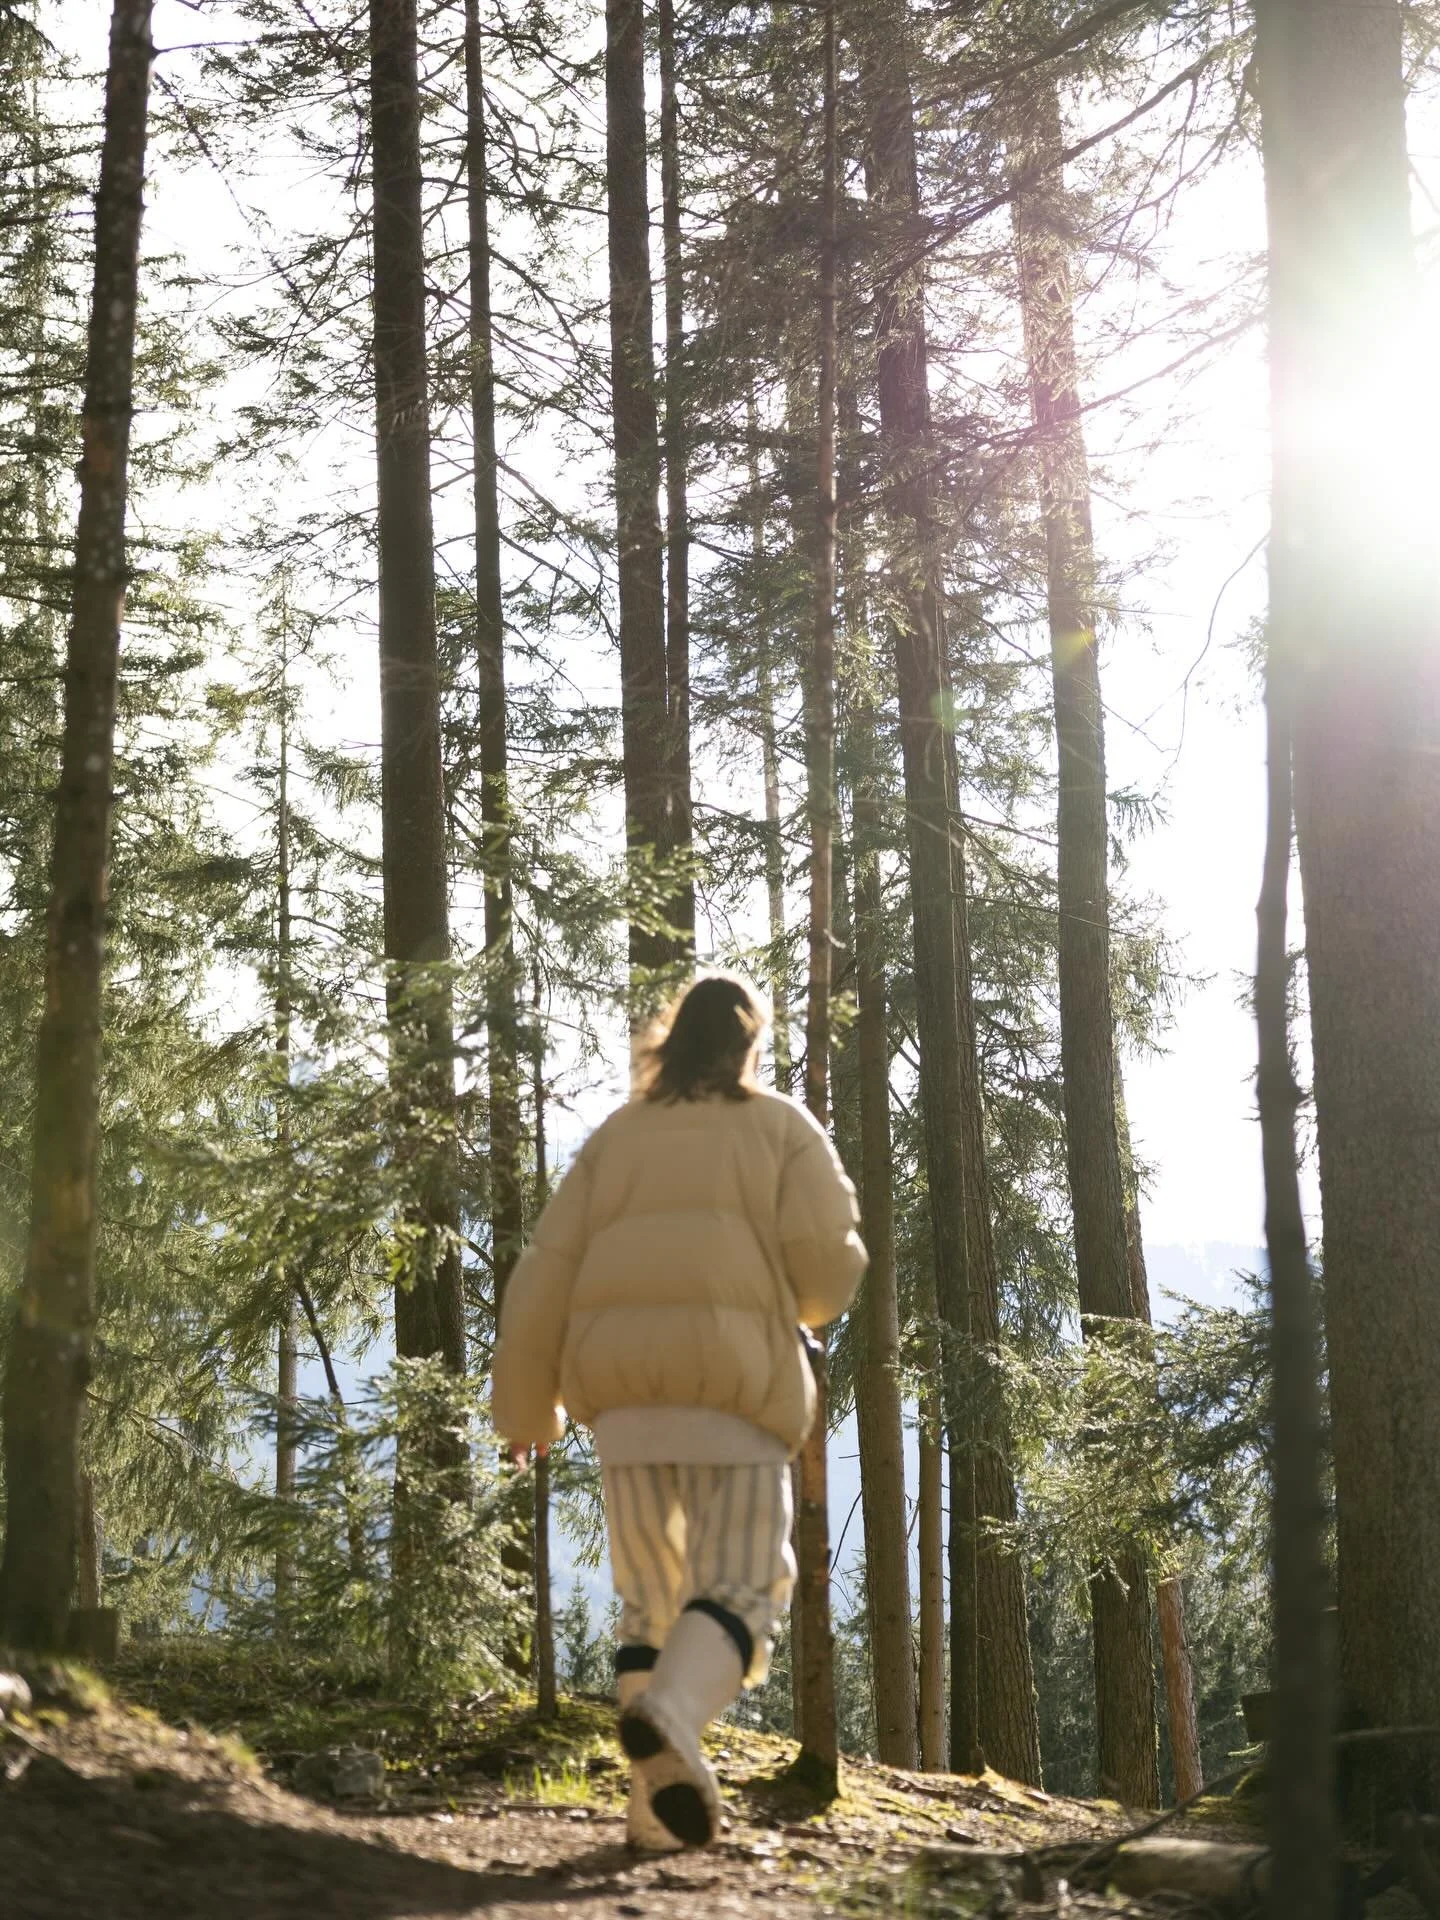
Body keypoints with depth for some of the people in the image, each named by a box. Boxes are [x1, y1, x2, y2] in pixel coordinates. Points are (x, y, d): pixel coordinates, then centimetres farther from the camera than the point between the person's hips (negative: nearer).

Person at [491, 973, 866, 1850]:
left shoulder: (616, 1136, 19)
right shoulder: (783, 1127, 12)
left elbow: (546, 1276, 11)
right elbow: (827, 1254, -3)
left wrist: (526, 1404, 17)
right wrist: (804, 1301, 20)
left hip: (621, 1380, 3)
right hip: (732, 1374, -3)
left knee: (652, 1599, 12)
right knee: (740, 1585, -4)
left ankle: (660, 1804, 0)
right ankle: (670, 1716, -34)